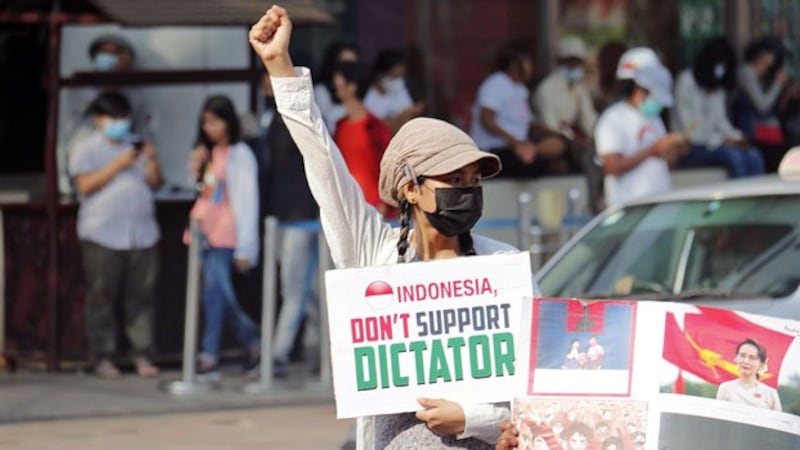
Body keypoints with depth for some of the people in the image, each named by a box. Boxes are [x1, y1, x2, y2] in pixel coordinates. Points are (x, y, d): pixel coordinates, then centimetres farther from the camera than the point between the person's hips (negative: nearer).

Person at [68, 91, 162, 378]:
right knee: (102, 299, -3)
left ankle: (143, 356, 5)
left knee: (141, 298, 1)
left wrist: (152, 162, -3)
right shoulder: (86, 150, 5)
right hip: (102, 237, -4)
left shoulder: (136, 147, 20)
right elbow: (85, 185, -8)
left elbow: (154, 184, 15)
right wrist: (118, 165, -12)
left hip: (142, 235, 4)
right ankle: (103, 358, 1)